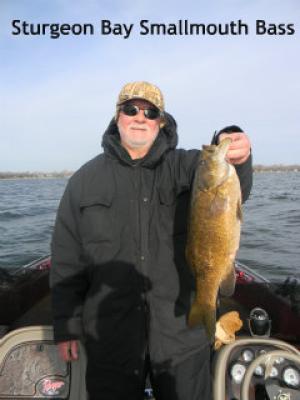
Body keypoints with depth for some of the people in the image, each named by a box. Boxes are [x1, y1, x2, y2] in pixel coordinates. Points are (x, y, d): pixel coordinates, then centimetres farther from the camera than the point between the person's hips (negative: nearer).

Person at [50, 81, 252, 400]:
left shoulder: (186, 167, -2)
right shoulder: (84, 181, 0)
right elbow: (66, 260, 2)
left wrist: (235, 157, -45)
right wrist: (66, 326, 2)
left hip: (183, 330, 0)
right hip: (110, 338, 1)